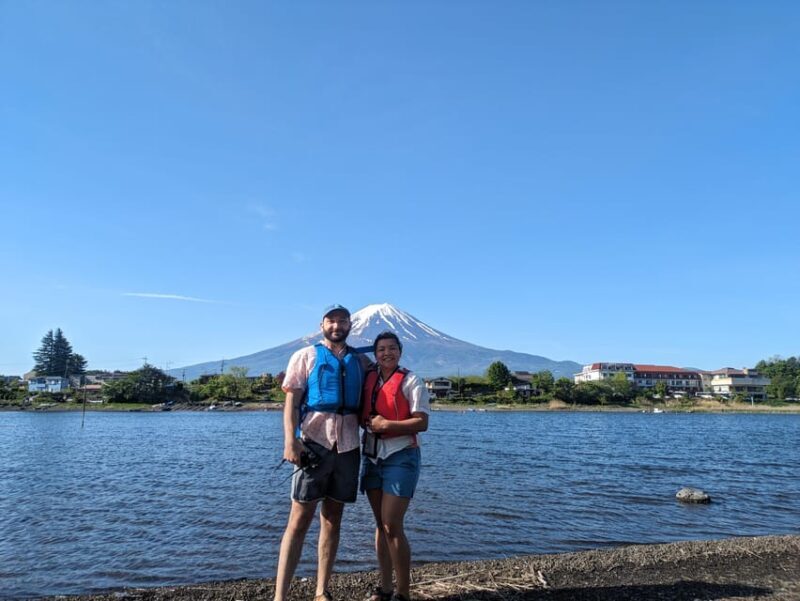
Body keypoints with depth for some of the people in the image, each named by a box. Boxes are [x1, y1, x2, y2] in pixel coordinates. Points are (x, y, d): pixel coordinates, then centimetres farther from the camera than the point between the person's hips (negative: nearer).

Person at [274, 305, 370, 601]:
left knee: (332, 520, 10)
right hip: (314, 444, -3)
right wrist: (290, 440, -14)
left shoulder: (361, 361, 14)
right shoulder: (306, 356, 5)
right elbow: (291, 401, -2)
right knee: (299, 520, -3)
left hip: (347, 446, 3)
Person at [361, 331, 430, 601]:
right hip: (372, 456, 5)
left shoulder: (411, 381, -6)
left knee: (392, 526, -7)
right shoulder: (368, 379, 8)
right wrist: (367, 422, -1)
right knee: (381, 525, 11)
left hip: (401, 457, -5)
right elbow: (362, 414, 21)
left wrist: (386, 425, -18)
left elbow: (422, 423, -12)